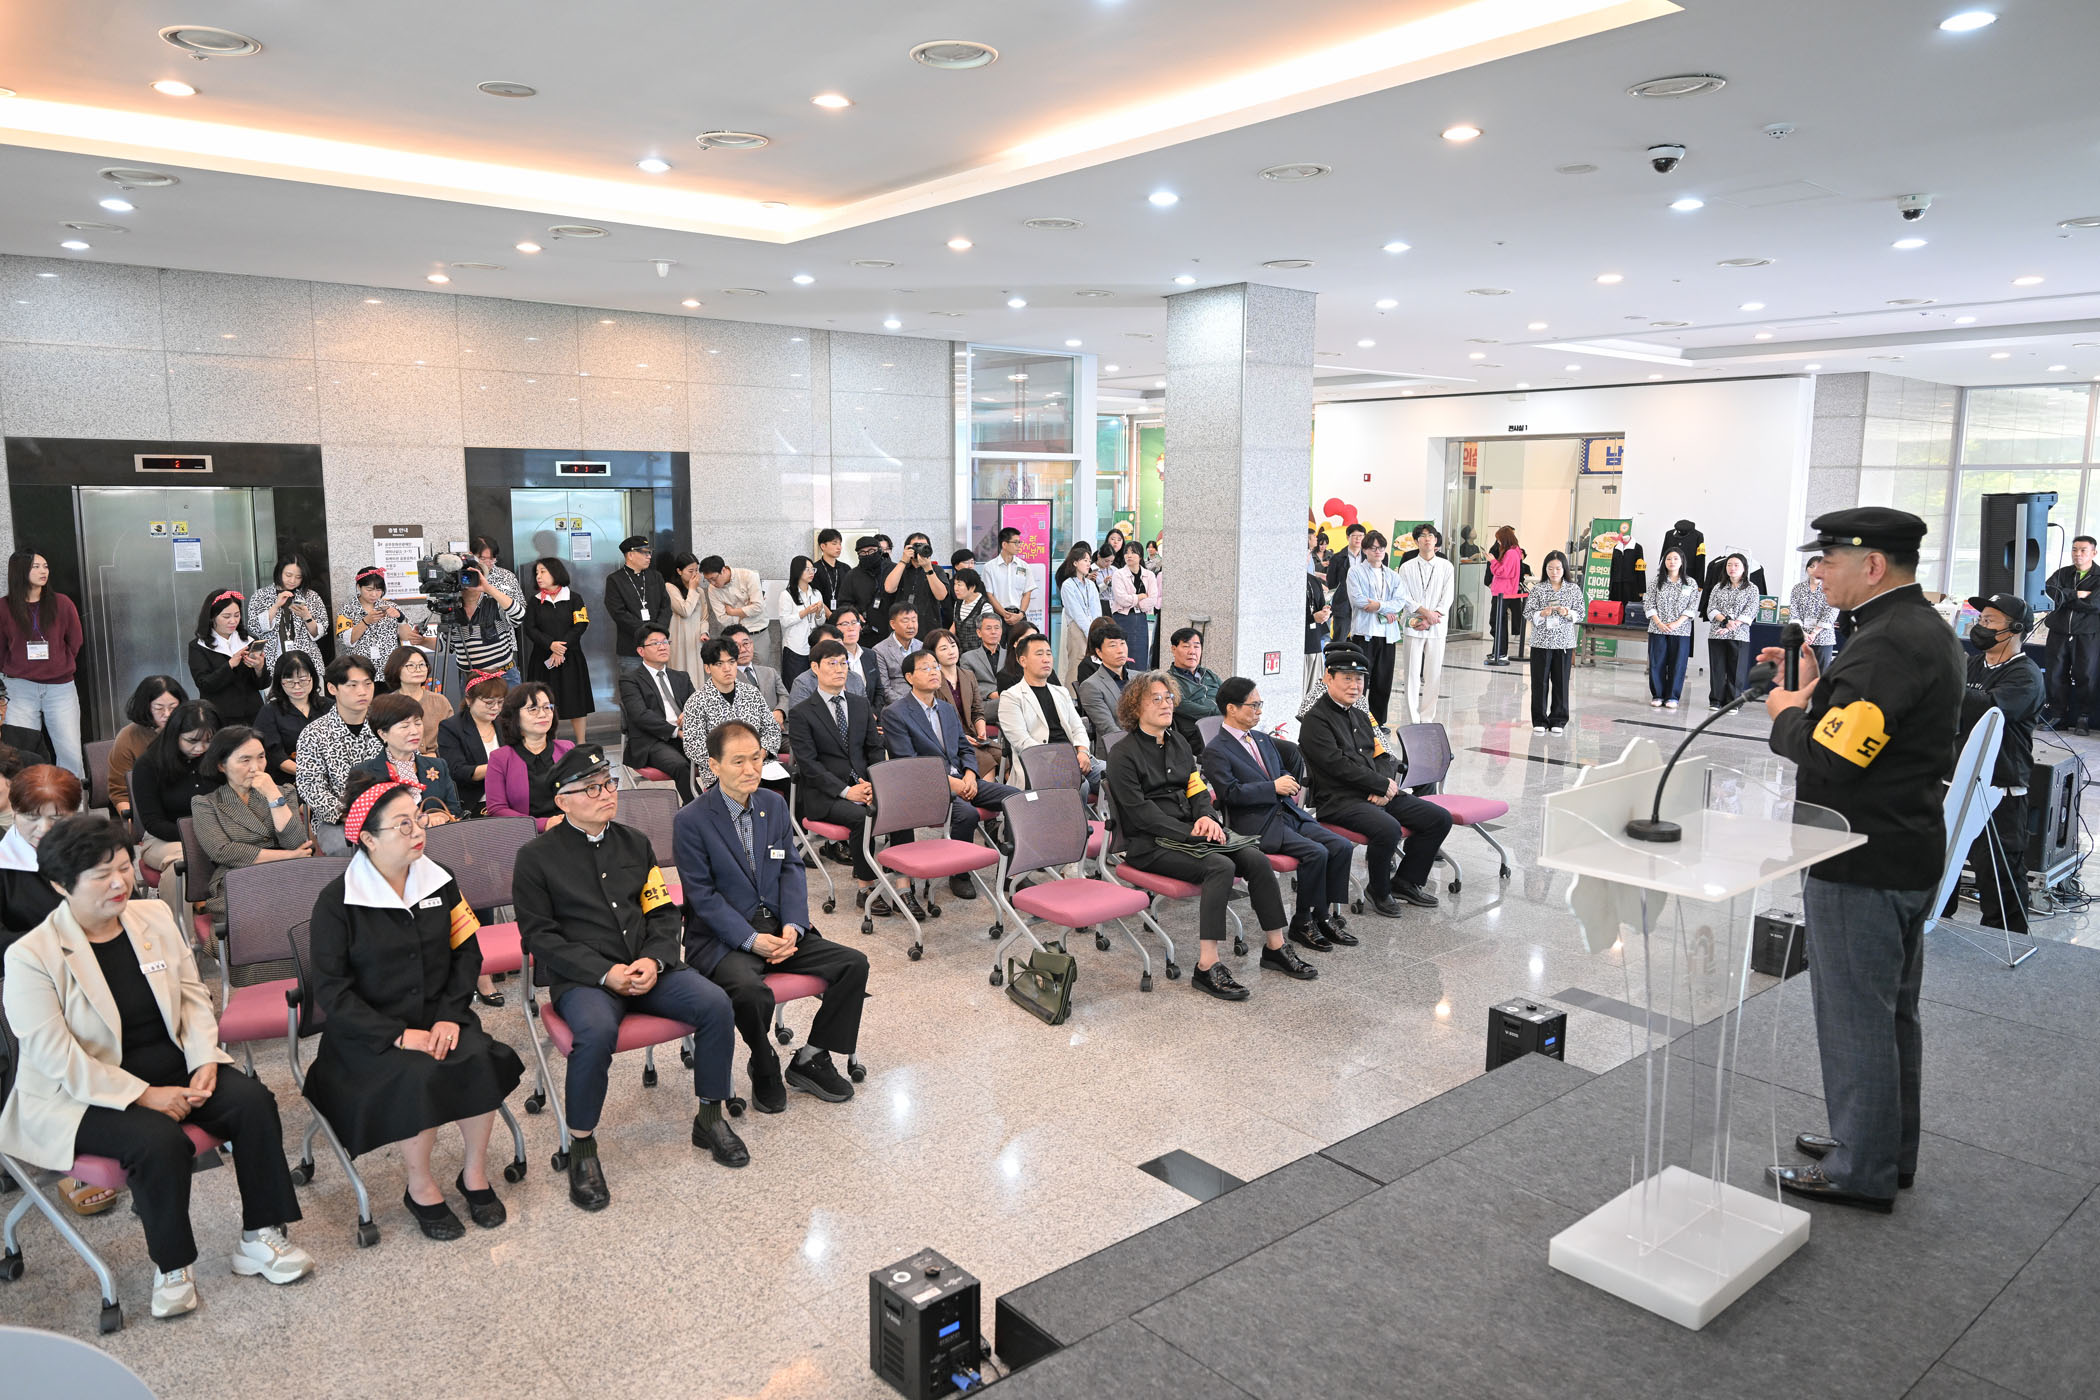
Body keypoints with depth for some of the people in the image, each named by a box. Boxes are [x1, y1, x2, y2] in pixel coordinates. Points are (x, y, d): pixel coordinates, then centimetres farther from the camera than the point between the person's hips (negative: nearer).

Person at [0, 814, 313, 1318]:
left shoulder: (154, 917, 2)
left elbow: (193, 994, 7)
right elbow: (55, 1058, -17)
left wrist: (204, 1062, -9)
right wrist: (143, 1096, -21)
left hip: (173, 1069, 5)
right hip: (83, 1097, -5)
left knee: (252, 1101, -18)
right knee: (159, 1139, -32)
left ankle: (259, 1237, -3)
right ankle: (172, 1266, -7)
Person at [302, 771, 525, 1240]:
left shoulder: (439, 881, 4)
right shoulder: (337, 901, -10)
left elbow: (466, 953, 7)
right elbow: (331, 991, -11)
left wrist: (450, 1016, -9)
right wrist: (398, 1035, -19)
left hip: (437, 1017, 4)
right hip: (370, 1032, -4)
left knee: (480, 1062, -25)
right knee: (419, 1078, -31)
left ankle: (475, 1173, -2)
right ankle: (421, 1188, -6)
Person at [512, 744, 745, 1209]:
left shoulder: (634, 842, 15)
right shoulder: (537, 857, 1)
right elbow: (540, 934, -4)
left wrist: (654, 961, -7)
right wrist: (605, 974, -15)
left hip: (648, 968, 4)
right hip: (581, 978, -4)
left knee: (716, 1004, -20)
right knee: (598, 1031, -36)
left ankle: (710, 1118, 1)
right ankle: (582, 1147, -14)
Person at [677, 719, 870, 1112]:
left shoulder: (774, 804, 8)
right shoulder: (690, 821, -9)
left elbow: (792, 869, 8)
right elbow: (703, 895, -12)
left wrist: (792, 926, -9)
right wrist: (752, 940, -20)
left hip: (778, 930, 6)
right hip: (721, 938, -6)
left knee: (854, 963, -10)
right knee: (750, 990, -36)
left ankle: (810, 1060, 5)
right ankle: (765, 1068, -5)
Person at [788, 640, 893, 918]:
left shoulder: (861, 704, 16)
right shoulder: (801, 714, -1)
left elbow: (875, 749, 13)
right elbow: (808, 764, -9)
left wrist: (873, 784, -6)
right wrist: (845, 791, -19)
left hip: (863, 785, 5)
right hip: (824, 795, -4)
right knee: (862, 816, -33)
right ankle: (865, 889, -19)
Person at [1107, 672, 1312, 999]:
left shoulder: (1179, 743, 17)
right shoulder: (1123, 754, -6)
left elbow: (1197, 789, 16)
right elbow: (1140, 812, -13)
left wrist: (1206, 817, -7)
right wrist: (1191, 833, -18)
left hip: (1188, 833, 7)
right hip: (1149, 845, -7)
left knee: (1255, 858, -15)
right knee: (1221, 867, -30)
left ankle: (1275, 947, -3)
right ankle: (1206, 968, -31)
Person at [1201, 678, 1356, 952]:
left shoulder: (1263, 739, 20)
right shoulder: (1215, 752, -6)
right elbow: (1231, 793, -15)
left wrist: (1289, 783, 5)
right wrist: (1273, 787, -17)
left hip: (1289, 814, 8)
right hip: (1258, 825, -8)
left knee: (1342, 846, -10)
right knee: (1316, 852, -25)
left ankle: (1325, 914, 0)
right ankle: (1302, 923, -9)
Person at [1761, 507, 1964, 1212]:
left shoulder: (1886, 644, -23)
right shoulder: (1927, 628, 10)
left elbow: (1832, 756, -29)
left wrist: (1787, 714, -11)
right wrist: (1815, 690, 5)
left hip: (1861, 866, -11)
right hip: (1910, 853, 11)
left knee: (1854, 1016, 2)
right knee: (1892, 1010, 21)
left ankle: (1861, 1173, 15)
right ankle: (1888, 1149, 36)